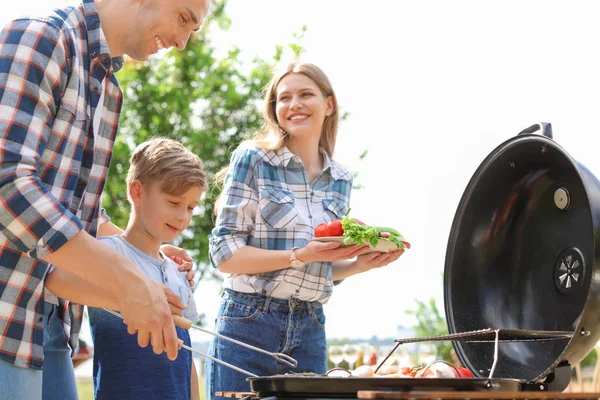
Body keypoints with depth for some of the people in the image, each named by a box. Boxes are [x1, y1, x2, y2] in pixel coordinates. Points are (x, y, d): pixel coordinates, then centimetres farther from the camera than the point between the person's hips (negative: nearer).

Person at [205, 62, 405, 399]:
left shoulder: (341, 180, 11)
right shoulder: (252, 160, -4)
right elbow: (225, 253, -9)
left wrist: (360, 263, -2)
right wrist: (301, 255, -19)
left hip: (309, 331, 5)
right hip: (249, 324, -4)